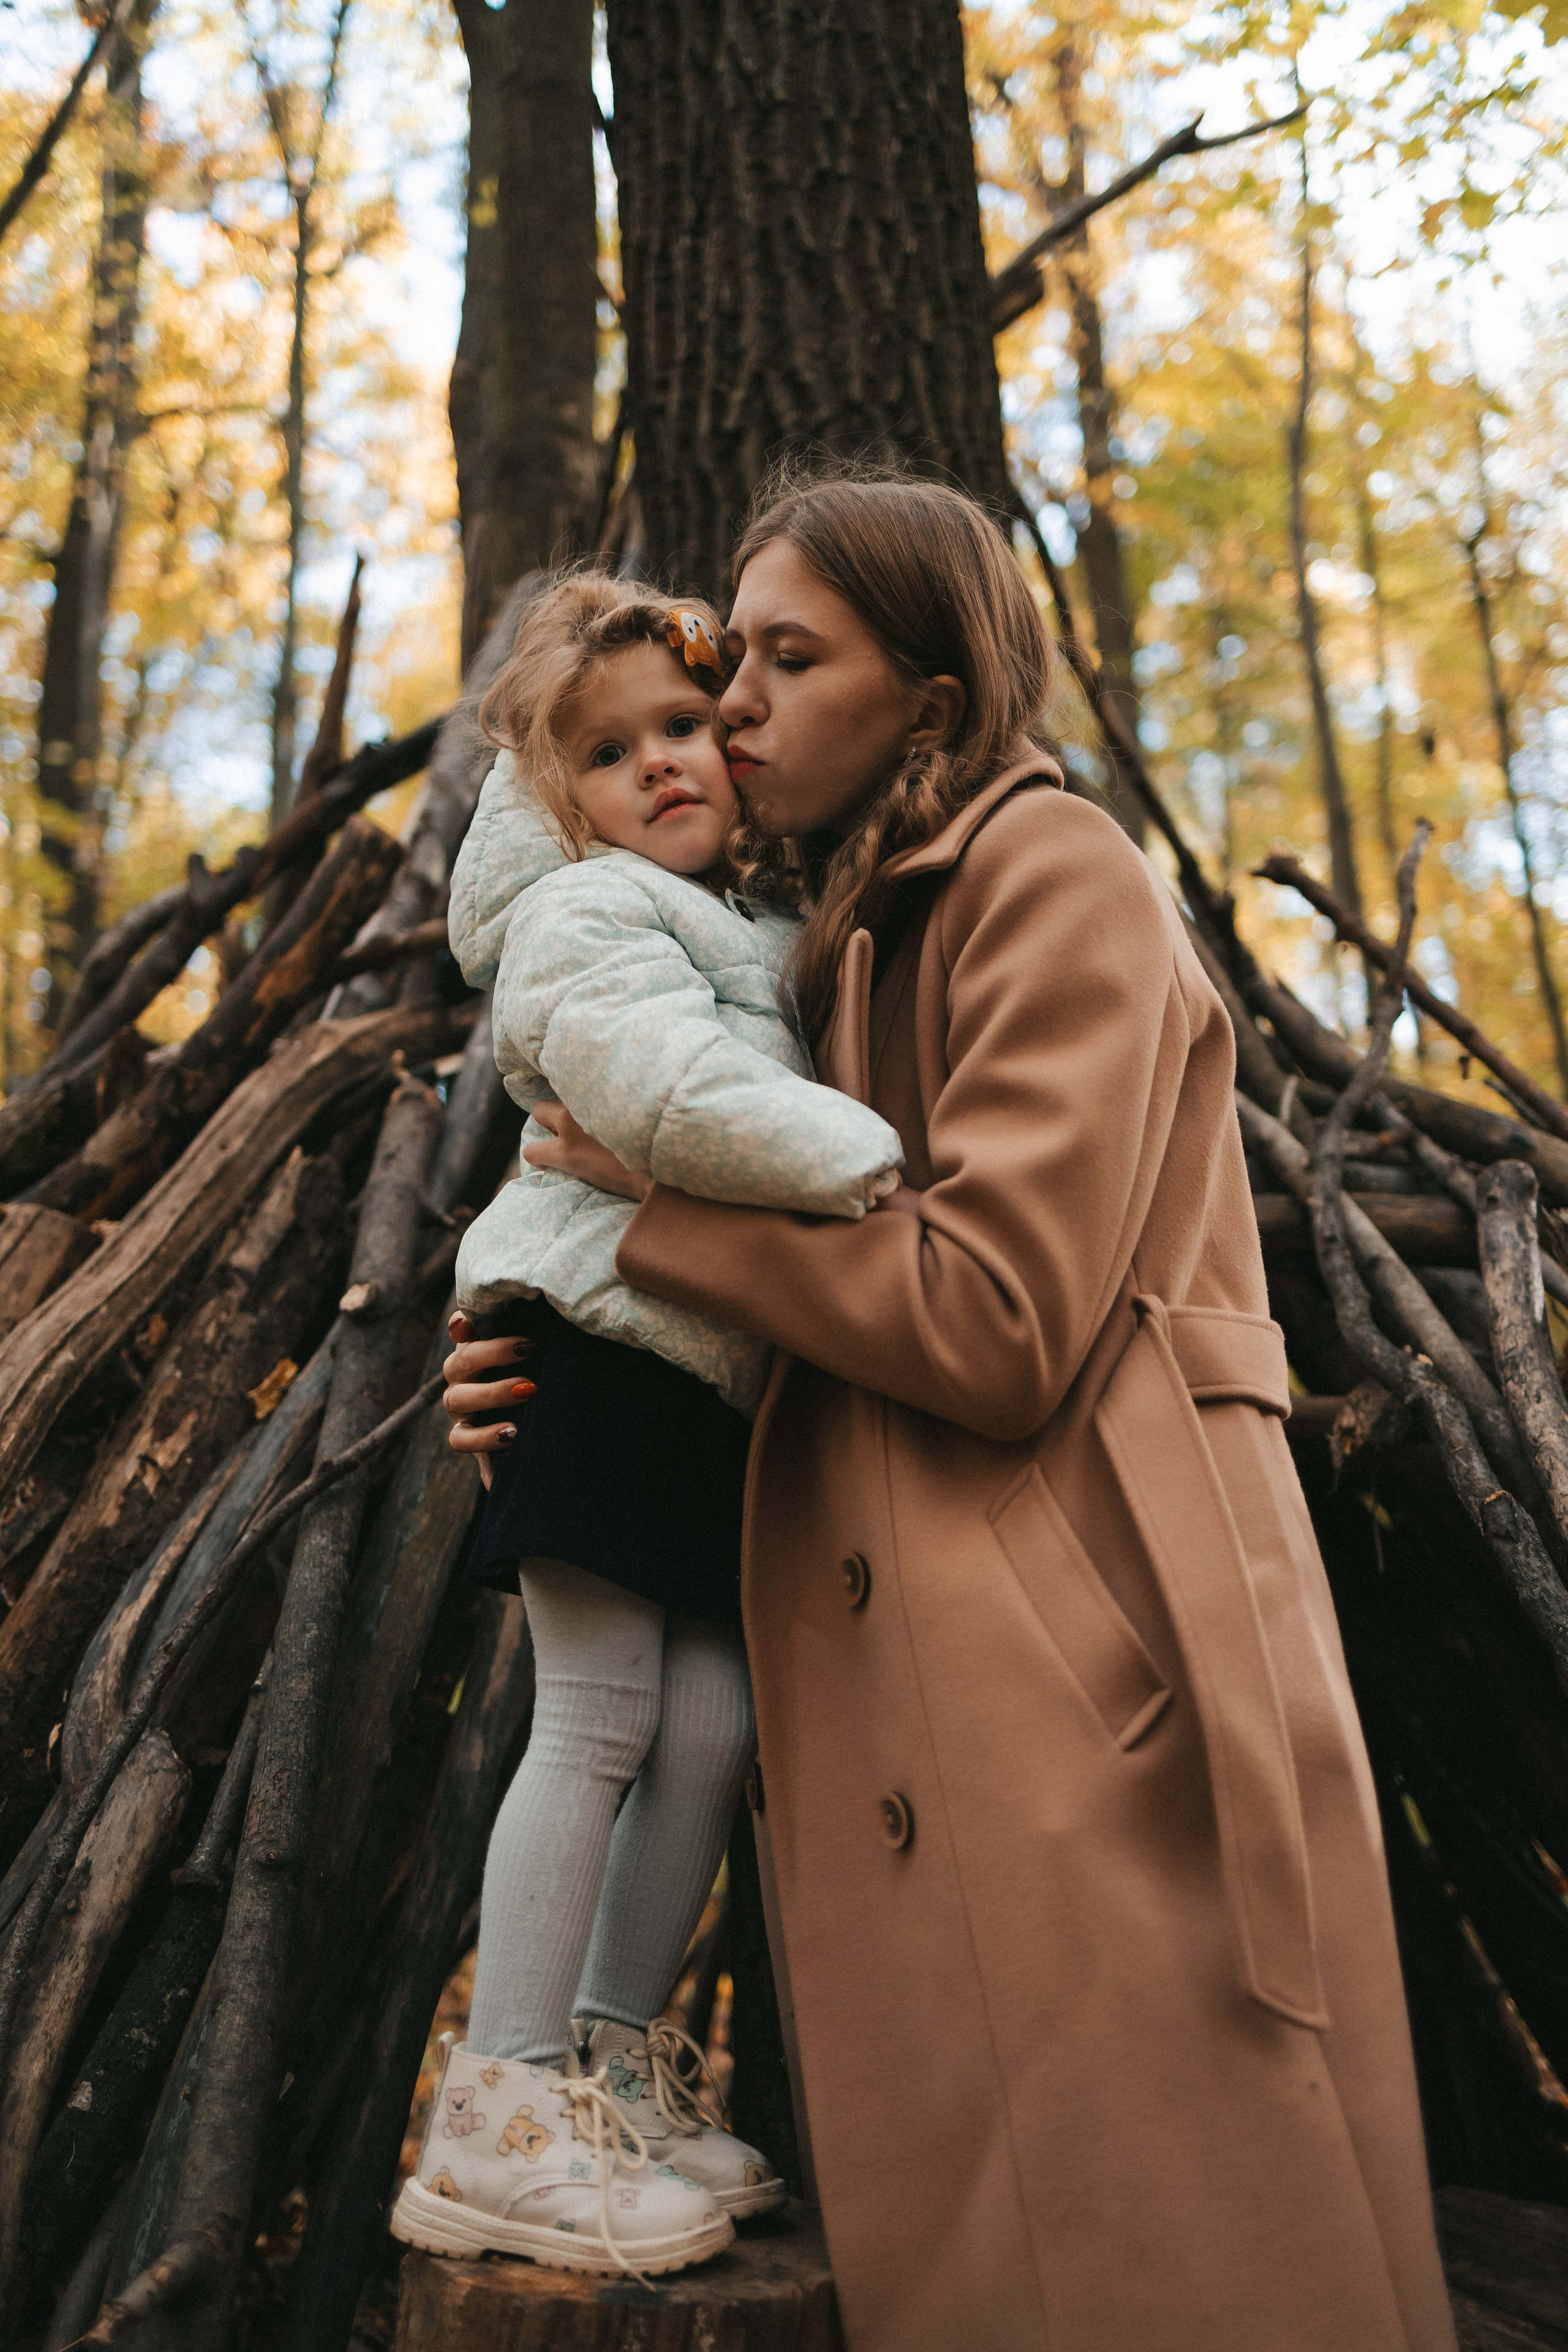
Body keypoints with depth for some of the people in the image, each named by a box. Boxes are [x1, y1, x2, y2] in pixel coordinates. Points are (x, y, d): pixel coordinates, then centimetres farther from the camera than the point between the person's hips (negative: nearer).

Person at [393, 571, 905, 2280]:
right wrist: (886, 1171, -27)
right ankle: (499, 2120, 6)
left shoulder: (764, 926, 20)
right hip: (606, 1348, -8)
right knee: (597, 1723, -6)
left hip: (720, 1379, 8)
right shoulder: (585, 920, -9)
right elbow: (679, 1099, -27)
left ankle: (614, 2073, 22)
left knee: (710, 1727, 8)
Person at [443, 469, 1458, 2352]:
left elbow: (997, 1321, -17)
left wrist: (658, 1178, -6)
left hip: (1093, 1694, -8)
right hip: (935, 1727, 9)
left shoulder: (1055, 871, -5)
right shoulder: (865, 941, 22)